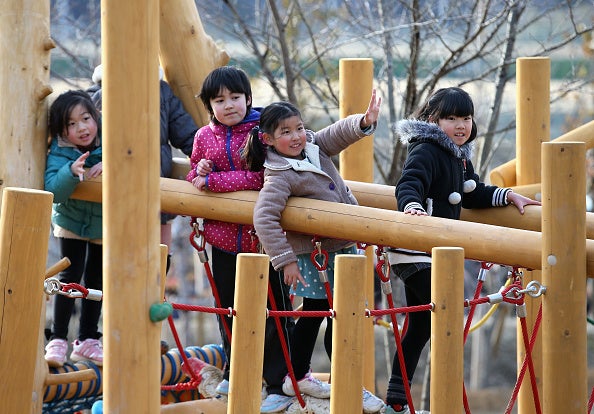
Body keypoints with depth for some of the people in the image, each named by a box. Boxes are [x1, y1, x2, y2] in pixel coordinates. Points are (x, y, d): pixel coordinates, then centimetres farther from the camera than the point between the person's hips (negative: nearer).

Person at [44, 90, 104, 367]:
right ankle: (58, 340, -7)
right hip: (71, 220, -3)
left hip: (104, 222, 3)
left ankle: (87, 341, 20)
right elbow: (53, 190, -36)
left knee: (96, 281, 10)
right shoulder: (59, 153, -26)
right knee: (71, 276, -13)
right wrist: (72, 171, -53)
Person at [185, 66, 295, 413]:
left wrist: (213, 180, -20)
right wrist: (199, 171, -8)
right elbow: (194, 178, 16)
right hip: (222, 238, 5)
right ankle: (234, 372, 34)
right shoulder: (205, 136, 6)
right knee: (229, 309, 16)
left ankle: (279, 385, 6)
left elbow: (261, 176, -19)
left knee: (275, 312, 0)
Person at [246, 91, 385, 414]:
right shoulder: (281, 177, -23)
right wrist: (284, 260, -34)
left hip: (342, 247, 8)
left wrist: (365, 121, -24)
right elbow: (264, 218, -32)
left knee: (315, 312, 18)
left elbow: (340, 133, 0)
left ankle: (298, 377, 31)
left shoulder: (313, 146, 0)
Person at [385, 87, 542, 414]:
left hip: (435, 253, 10)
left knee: (421, 326, 13)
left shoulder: (460, 158, 15)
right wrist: (412, 206, -50)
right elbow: (408, 184, -31)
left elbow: (473, 194, 26)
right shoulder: (425, 152, -16)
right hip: (414, 253, -10)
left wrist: (508, 196, 18)